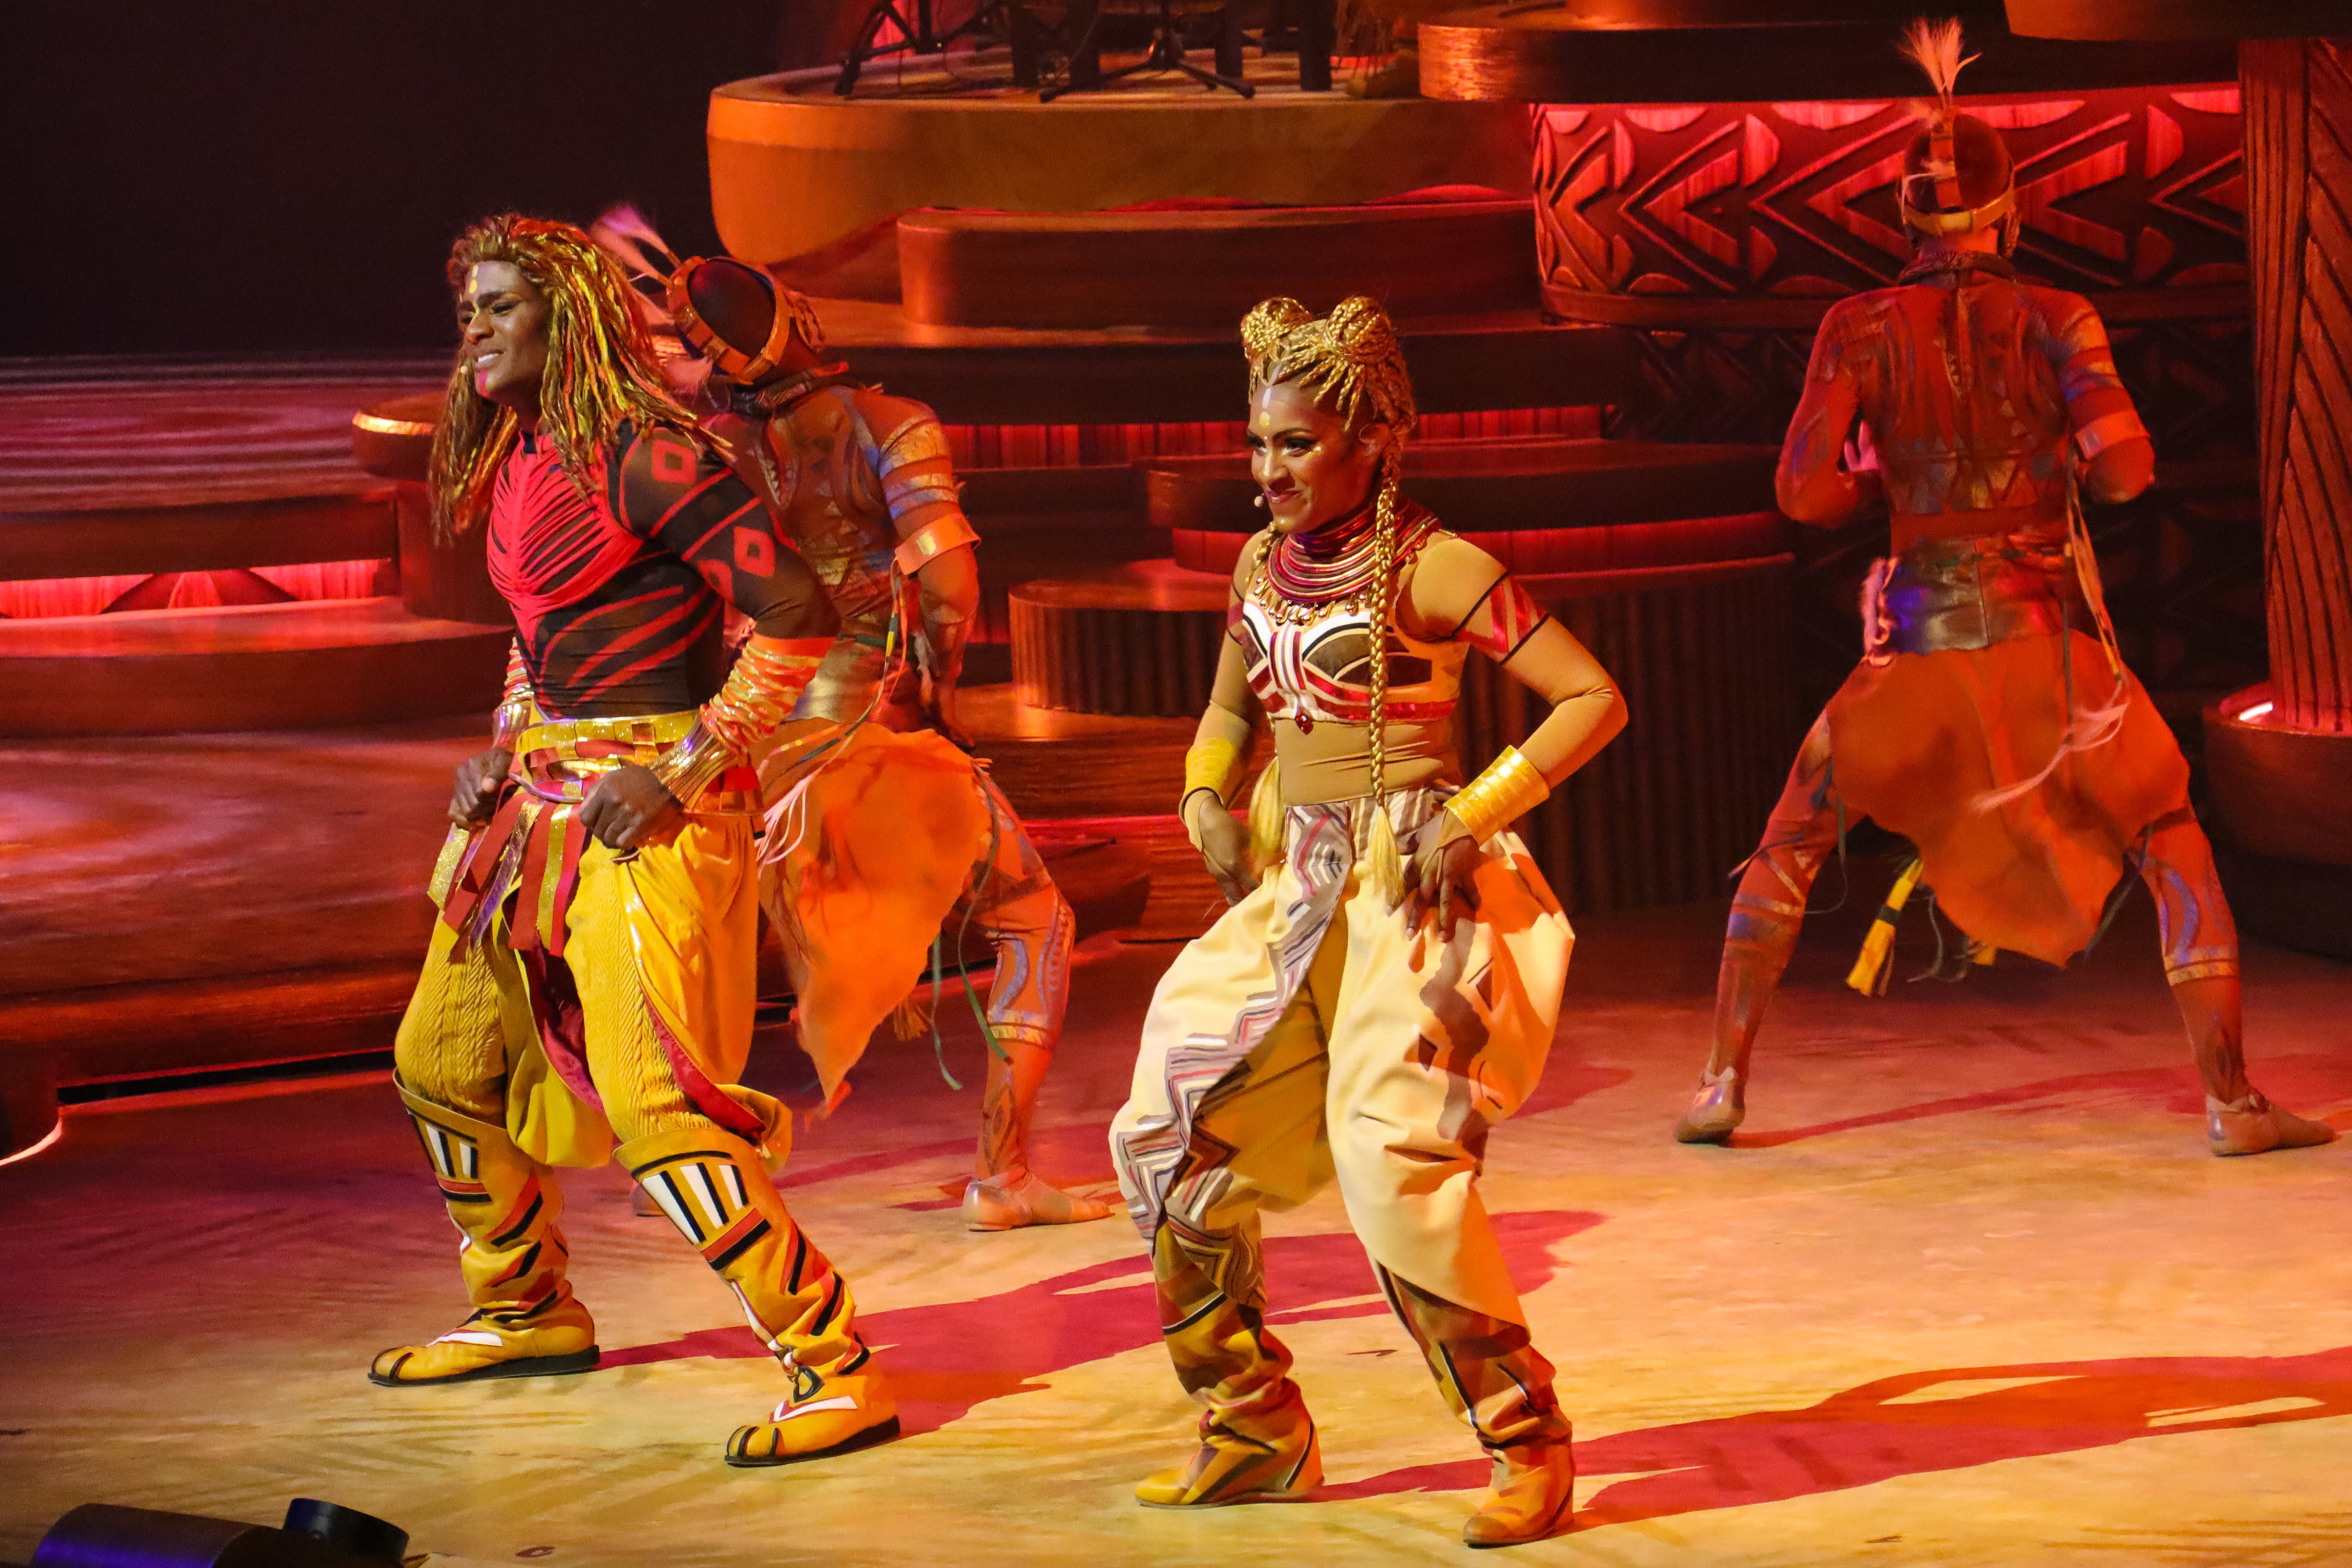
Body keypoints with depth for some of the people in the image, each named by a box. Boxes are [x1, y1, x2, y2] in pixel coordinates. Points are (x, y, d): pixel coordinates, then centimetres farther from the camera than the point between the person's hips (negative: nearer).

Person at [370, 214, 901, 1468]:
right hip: (542, 799, 10)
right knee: (442, 1061, 18)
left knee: (652, 1101, -18)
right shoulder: (512, 460, 11)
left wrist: (681, 770, -21)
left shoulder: (641, 453, -16)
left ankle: (833, 1366, -15)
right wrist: (504, 749, 14)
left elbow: (797, 614, -19)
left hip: (644, 808, -10)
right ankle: (527, 1310, 37)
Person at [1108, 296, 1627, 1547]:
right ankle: (1256, 1432, 18)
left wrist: (1475, 814, -17)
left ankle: (1528, 1444, -7)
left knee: (1393, 1160, -20)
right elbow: (1230, 707, 28)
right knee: (1174, 1137, 5)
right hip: (1295, 886, 8)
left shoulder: (1433, 570, -11)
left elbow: (1594, 699, -12)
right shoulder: (1262, 565, 10)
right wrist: (1209, 799, 9)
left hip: (1410, 887, -8)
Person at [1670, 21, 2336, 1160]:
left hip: (1918, 645, 1)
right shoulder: (2056, 321, -3)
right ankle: (2232, 1101, -1)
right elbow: (2124, 467, -12)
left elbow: (1806, 496, -6)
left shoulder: (1861, 330, 0)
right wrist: (2062, 456, 11)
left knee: (1787, 848, 19)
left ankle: (1721, 1088, 13)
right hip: (2049, 640, -1)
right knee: (2177, 850, 11)